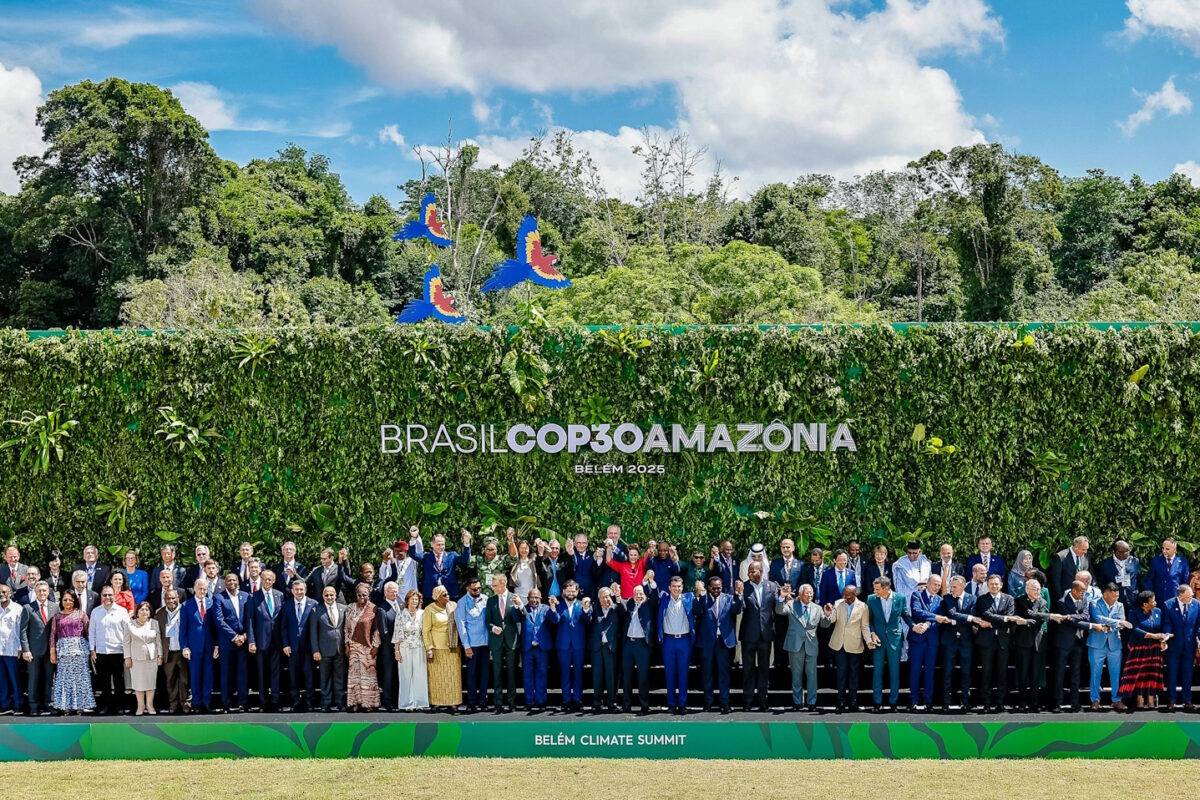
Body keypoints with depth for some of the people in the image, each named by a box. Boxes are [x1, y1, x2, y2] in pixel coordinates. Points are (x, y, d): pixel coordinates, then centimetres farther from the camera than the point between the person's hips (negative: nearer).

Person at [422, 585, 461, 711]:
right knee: (438, 677, 0)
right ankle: (437, 702, 6)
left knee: (453, 676, 4)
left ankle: (452, 702, 9)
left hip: (453, 648, 3)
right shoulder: (430, 610, -5)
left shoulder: (454, 606, 5)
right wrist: (429, 648, -11)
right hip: (437, 648, -3)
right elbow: (425, 631, -4)